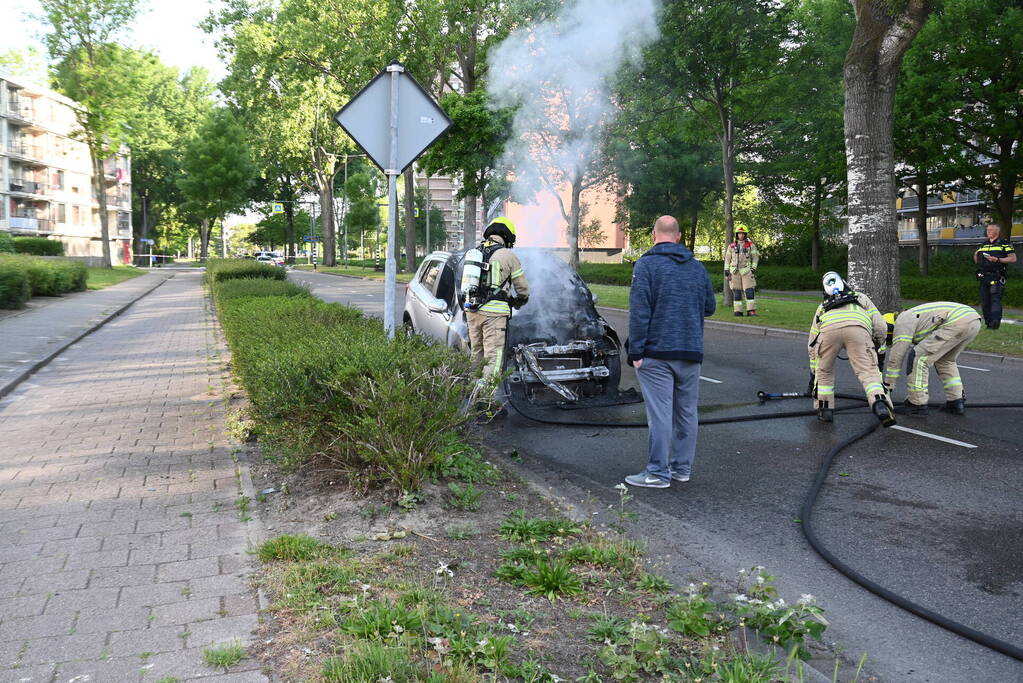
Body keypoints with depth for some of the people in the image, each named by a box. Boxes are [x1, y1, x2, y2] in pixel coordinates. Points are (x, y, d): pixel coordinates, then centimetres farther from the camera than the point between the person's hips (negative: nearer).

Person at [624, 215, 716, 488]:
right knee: (686, 412, 12)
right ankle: (682, 466, 20)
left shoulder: (646, 265, -7)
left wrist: (635, 351, -11)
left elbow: (639, 312, -13)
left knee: (659, 413, -4)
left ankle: (658, 472, 0)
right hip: (691, 353, 5)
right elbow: (710, 307, 18)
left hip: (657, 353, -5)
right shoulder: (697, 267, 11)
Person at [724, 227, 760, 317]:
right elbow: (727, 259, 10)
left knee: (750, 291, -9)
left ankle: (751, 311, -8)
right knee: (736, 292, 1)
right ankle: (738, 311, 4)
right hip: (735, 272, 1)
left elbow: (755, 257, 5)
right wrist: (726, 272, 3)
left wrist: (753, 269, -6)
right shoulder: (731, 246, 7)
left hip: (746, 271, -1)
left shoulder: (751, 245, 3)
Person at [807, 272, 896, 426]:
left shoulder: (822, 306, 42)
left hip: (829, 329, 1)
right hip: (858, 328, -1)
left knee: (824, 371, 22)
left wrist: (813, 374, 47)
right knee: (869, 372, -1)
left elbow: (812, 344, 41)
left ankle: (825, 410, 22)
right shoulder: (861, 298, 41)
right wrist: (876, 349, 44)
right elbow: (881, 327, 27)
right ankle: (880, 406, -23)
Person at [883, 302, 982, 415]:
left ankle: (917, 404, 3)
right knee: (946, 361, 28)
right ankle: (956, 401, 24)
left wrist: (888, 385, 13)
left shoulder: (902, 321, 5)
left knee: (918, 357, -2)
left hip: (957, 322, -10)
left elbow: (896, 357, 4)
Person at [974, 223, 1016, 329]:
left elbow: (1013, 258, -4)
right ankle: (988, 323, 10)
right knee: (984, 302, 5)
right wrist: (976, 256, 0)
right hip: (983, 277, 6)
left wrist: (997, 260, -15)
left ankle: (995, 321, -23)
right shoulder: (984, 245, 18)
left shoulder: (1004, 243, 2)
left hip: (997, 277, -6)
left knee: (995, 299, -16)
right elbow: (977, 261, 22)